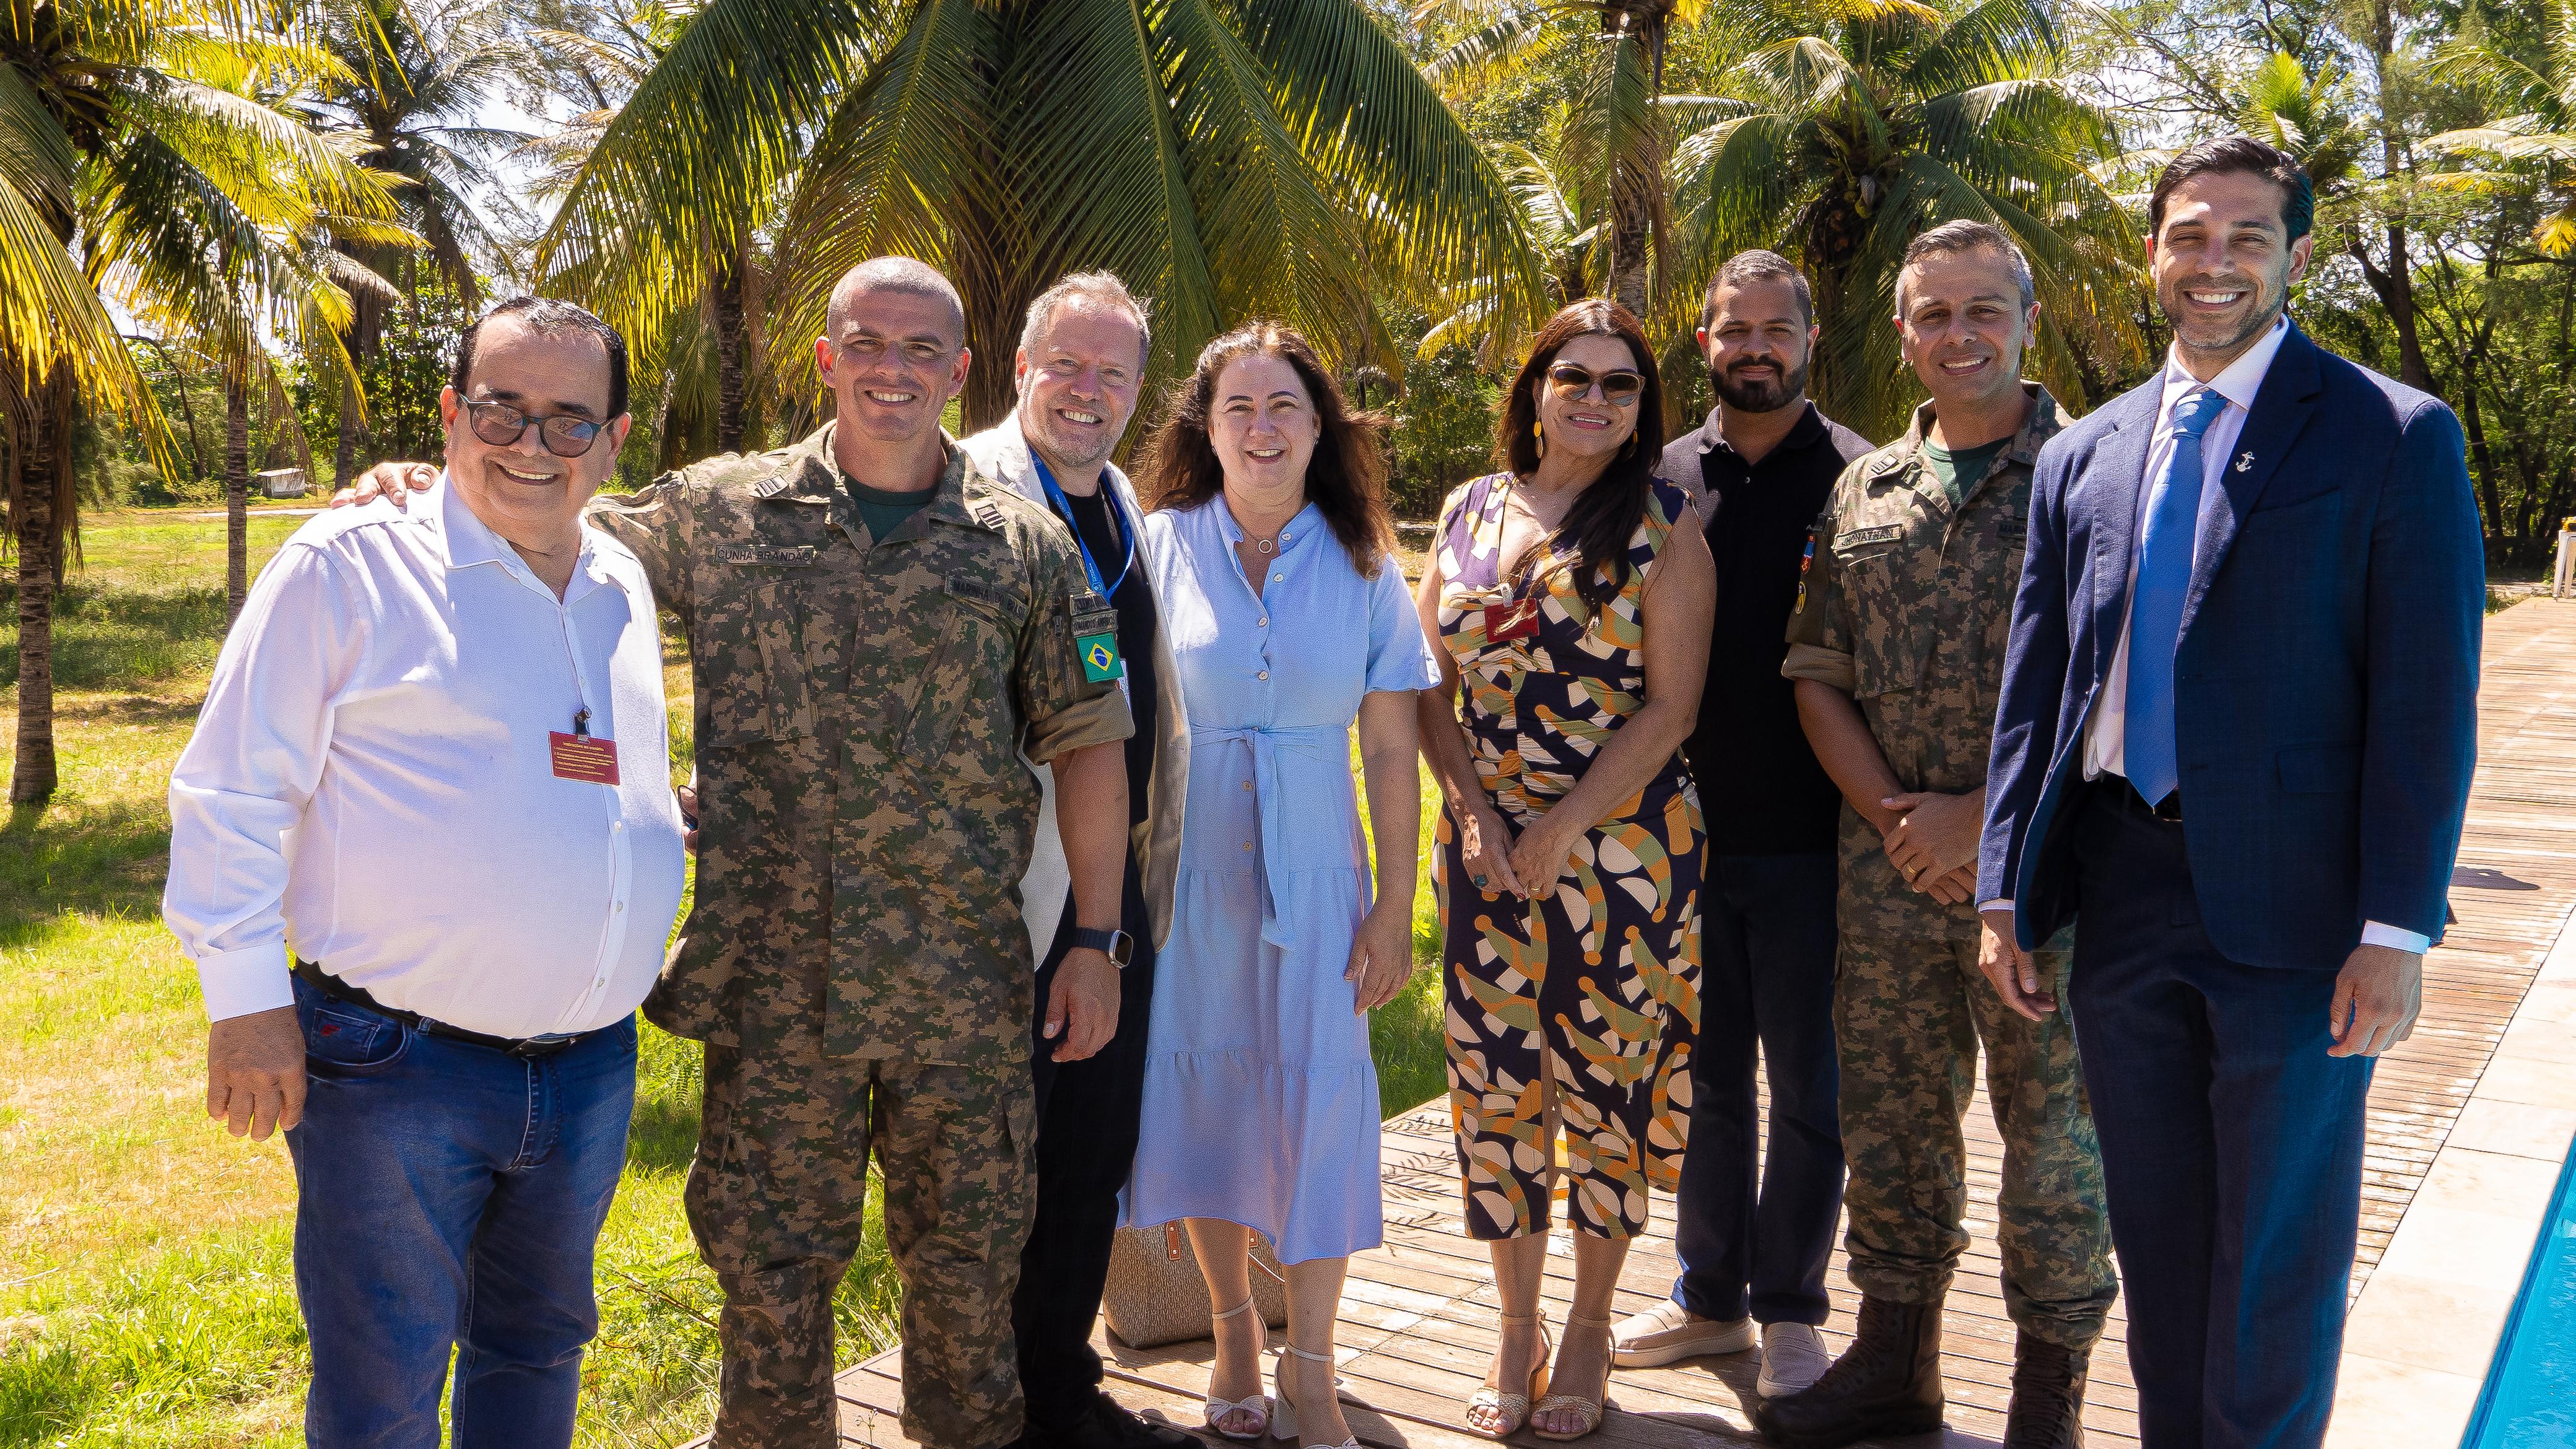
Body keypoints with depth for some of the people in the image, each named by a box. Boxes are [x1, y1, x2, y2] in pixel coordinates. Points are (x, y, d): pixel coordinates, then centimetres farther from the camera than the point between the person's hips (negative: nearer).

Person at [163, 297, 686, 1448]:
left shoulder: (623, 587, 11)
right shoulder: (350, 565, -7)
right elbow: (230, 793, -6)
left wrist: (664, 955, 20)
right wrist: (246, 999, -10)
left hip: (591, 1069, 6)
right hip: (396, 1068, -5)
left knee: (538, 1349, 21)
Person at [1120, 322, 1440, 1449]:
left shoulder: (1363, 568, 1)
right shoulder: (1158, 549, -2)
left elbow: (1389, 750, 2)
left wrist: (1395, 906, -1)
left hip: (1312, 874, 0)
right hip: (1184, 872, 0)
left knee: (1317, 1095, 1)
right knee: (1205, 1094, 8)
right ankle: (1232, 1331, 30)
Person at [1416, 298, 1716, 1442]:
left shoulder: (1664, 528, -2)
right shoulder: (1470, 512, 9)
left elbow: (1671, 705, -8)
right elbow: (1431, 684, 8)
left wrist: (1562, 828, -13)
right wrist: (1477, 815, -5)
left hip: (1623, 844, -3)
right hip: (1486, 845, 3)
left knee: (1605, 1075, 3)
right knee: (1493, 1078, 4)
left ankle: (1589, 1333, 21)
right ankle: (1515, 1333, 21)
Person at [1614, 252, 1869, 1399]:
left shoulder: (1858, 478, -2)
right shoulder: (1665, 477, 8)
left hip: (1808, 839, -3)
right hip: (1689, 831, 3)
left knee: (1810, 1086, 8)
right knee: (1706, 1077, 13)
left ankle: (1789, 1307, 23)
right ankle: (1711, 1295, 28)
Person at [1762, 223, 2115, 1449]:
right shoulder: (1864, 494, 11)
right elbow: (1819, 675, 11)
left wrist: (1983, 816, -13)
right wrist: (1892, 817, -3)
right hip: (1889, 870, 4)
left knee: (2054, 1131, 5)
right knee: (1890, 1119, 13)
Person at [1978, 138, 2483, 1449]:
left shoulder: (2395, 437, -3)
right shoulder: (2082, 455, 11)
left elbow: (2426, 701, -7)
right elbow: (2033, 686, 11)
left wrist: (2396, 929, -13)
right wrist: (2005, 891, 7)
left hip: (2288, 906, -4)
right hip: (2122, 897, 4)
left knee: (2278, 1254, 8)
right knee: (2154, 1234, 16)